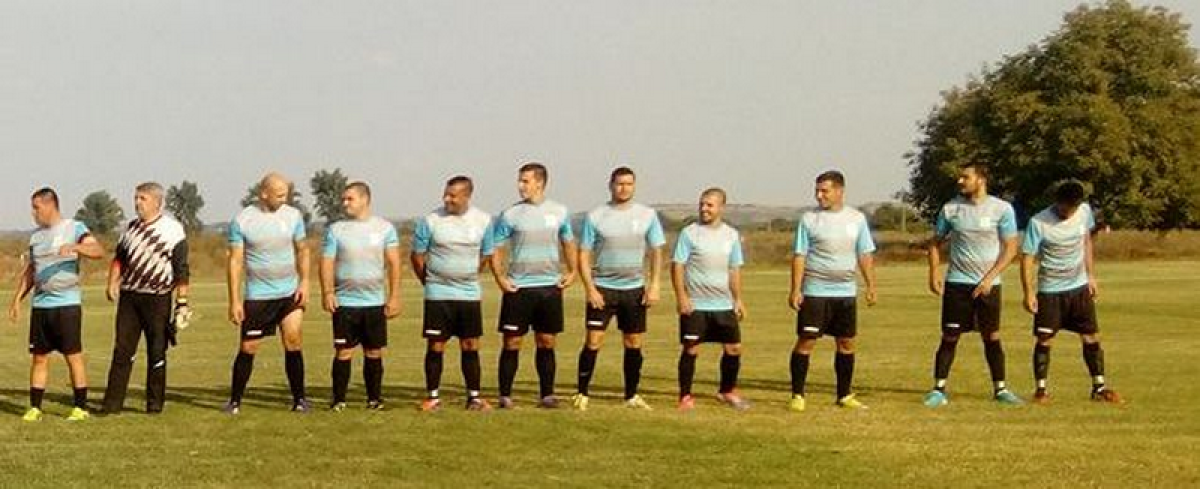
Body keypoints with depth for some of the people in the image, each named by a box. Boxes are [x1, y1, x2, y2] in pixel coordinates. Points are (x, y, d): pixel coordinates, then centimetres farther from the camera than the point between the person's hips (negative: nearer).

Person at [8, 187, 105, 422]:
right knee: (39, 357, 6)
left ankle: (81, 408, 3)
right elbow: (29, 271, 22)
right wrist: (17, 299, 14)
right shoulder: (36, 235, 16)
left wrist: (74, 247, -34)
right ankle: (35, 408, 12)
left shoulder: (74, 228, -3)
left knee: (73, 356, -3)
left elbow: (99, 251, -18)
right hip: (40, 304, 6)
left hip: (67, 303, -6)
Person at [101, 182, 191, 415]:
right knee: (122, 350, 1)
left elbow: (181, 270, -5)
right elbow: (119, 258, 23)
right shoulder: (131, 227, 11)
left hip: (157, 298, -4)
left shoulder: (173, 229, -5)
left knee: (157, 352, 3)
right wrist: (112, 284, 9)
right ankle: (112, 403, 3)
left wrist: (182, 302, -9)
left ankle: (155, 402, 13)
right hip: (129, 296, 4)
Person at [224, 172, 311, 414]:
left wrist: (304, 282, -2)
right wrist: (234, 301, -8)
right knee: (248, 348, 2)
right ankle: (235, 401, 14)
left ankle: (299, 399, 1)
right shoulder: (242, 220, -7)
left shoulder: (293, 215, 2)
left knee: (293, 342, -8)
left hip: (290, 292, 2)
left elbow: (302, 250, 12)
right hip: (257, 295, -2)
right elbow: (235, 261, -5)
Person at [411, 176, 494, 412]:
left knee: (470, 347, 4)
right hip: (438, 295, -2)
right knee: (435, 347, 0)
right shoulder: (430, 220, -6)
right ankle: (433, 397, 10)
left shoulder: (483, 221, 0)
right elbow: (417, 256, 4)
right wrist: (430, 281, 10)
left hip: (470, 294, 2)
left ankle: (474, 397, 12)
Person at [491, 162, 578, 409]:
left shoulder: (559, 212, 5)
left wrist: (572, 271, 6)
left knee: (546, 343, 7)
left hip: (550, 287, 2)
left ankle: (546, 395, 15)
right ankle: (505, 396, 5)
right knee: (512, 343, -1)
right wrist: (500, 278, -9)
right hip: (518, 287, -2)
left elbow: (568, 243, 17)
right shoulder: (510, 215, -1)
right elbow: (496, 249, 3)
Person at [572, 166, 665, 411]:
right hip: (602, 288, -2)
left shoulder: (647, 215, 3)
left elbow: (656, 252, 8)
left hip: (634, 289, 2)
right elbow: (583, 255, 0)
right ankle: (581, 394, 0)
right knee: (593, 341, -8)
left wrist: (654, 285, -2)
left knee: (634, 344, 6)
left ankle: (631, 396, 18)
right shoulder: (595, 217, -2)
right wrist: (590, 289, -10)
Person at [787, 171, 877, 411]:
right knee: (806, 341, -5)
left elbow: (865, 255, 10)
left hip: (846, 292, 3)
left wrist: (871, 285, 4)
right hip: (815, 292, -3)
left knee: (847, 343, 8)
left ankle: (845, 395, 19)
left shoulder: (857, 218, 6)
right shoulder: (809, 218, -2)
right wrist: (795, 289, -10)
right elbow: (799, 256, -3)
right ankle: (797, 395, 1)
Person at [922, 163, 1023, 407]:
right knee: (949, 337, -1)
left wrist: (990, 278, -11)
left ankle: (1000, 389, 17)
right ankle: (939, 389, 3)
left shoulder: (1001, 209, -4)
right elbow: (936, 242, 12)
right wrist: (934, 273, -1)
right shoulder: (950, 208, 2)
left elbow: (1011, 248, -3)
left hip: (988, 284, -1)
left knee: (992, 337, 6)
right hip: (957, 283, 1)